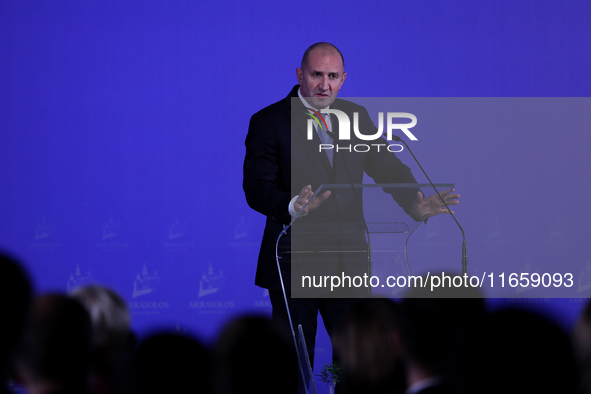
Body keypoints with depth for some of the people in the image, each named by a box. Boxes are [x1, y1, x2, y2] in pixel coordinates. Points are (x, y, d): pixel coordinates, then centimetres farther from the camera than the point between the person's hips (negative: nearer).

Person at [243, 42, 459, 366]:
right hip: (293, 266, -4)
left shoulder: (356, 116, 10)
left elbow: (387, 167, 7)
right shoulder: (268, 122, -4)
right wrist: (292, 206, -34)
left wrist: (415, 203, -14)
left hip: (349, 265, 4)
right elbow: (256, 188, -13)